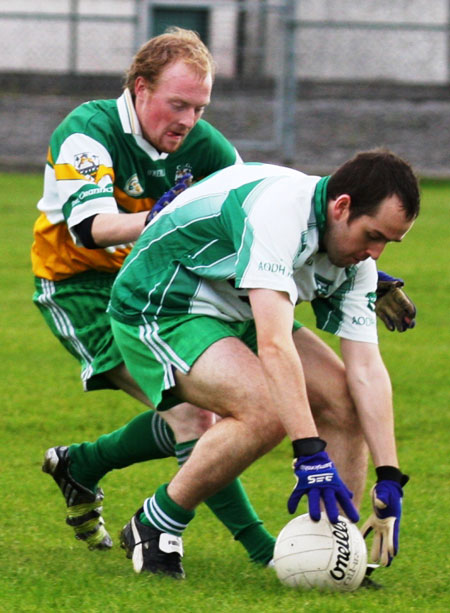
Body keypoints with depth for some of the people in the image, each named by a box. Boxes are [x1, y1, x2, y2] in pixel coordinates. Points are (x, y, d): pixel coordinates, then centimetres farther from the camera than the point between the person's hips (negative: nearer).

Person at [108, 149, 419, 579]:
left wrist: (388, 479, -16)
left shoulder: (356, 259, -6)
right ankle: (153, 528, -12)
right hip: (161, 311, -9)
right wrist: (310, 453, -46)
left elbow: (366, 368, -7)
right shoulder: (278, 210, -34)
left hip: (238, 317, 9)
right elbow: (274, 346, -41)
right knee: (264, 411, -29)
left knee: (342, 399, -6)